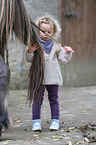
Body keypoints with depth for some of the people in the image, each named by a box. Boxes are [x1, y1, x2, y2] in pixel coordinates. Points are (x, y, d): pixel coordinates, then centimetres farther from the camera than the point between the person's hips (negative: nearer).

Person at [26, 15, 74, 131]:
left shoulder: (56, 46, 8)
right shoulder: (35, 44, 1)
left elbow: (64, 59, 11)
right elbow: (29, 60, -2)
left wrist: (67, 52, -5)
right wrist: (30, 52, -20)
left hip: (53, 78, 2)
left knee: (54, 100, 8)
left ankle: (55, 121, 14)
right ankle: (36, 122, 5)